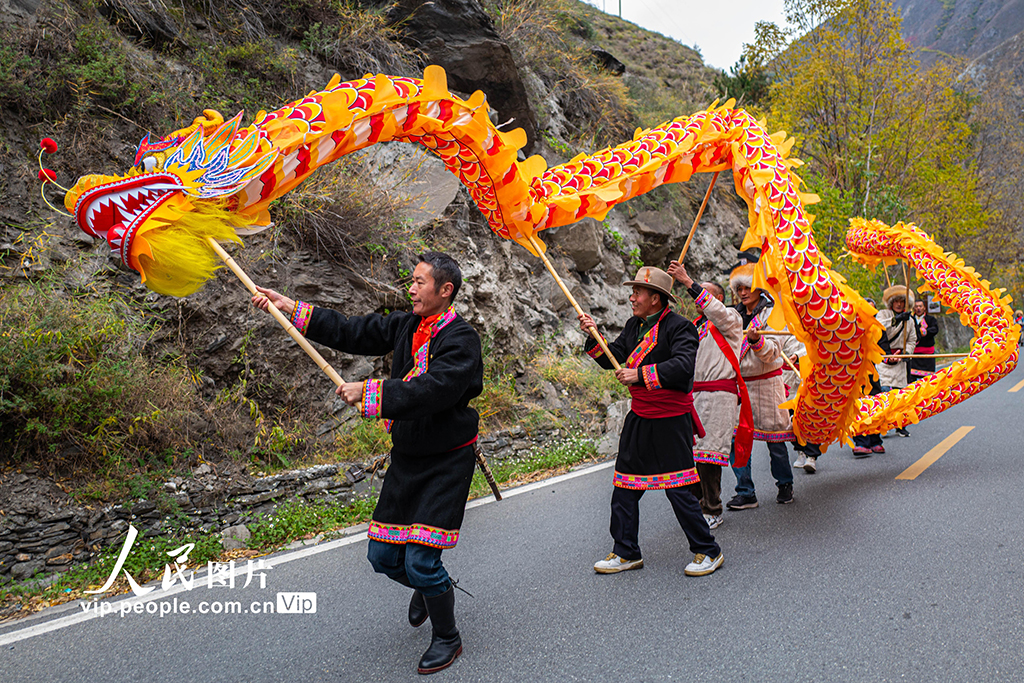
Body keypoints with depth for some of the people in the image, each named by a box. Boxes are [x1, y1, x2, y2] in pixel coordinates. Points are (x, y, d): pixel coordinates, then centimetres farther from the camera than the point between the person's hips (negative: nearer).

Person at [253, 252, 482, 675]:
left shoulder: (461, 340, -18)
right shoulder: (406, 326, 4)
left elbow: (429, 391, -31)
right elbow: (353, 333, 4)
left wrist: (367, 392, -32)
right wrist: (292, 308, -1)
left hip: (446, 464, -7)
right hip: (406, 458, 7)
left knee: (420, 562, -8)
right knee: (382, 556, 11)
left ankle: (447, 639, 19)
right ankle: (426, 586, 44)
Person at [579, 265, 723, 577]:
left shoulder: (679, 327, -13)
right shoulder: (634, 326, 11)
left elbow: (683, 365, -27)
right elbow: (612, 358, 12)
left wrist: (641, 374, -27)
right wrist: (594, 336, -4)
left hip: (671, 421, -8)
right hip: (639, 418, 8)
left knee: (678, 490, -2)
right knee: (624, 489, 11)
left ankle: (708, 552, 16)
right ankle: (626, 553, 24)